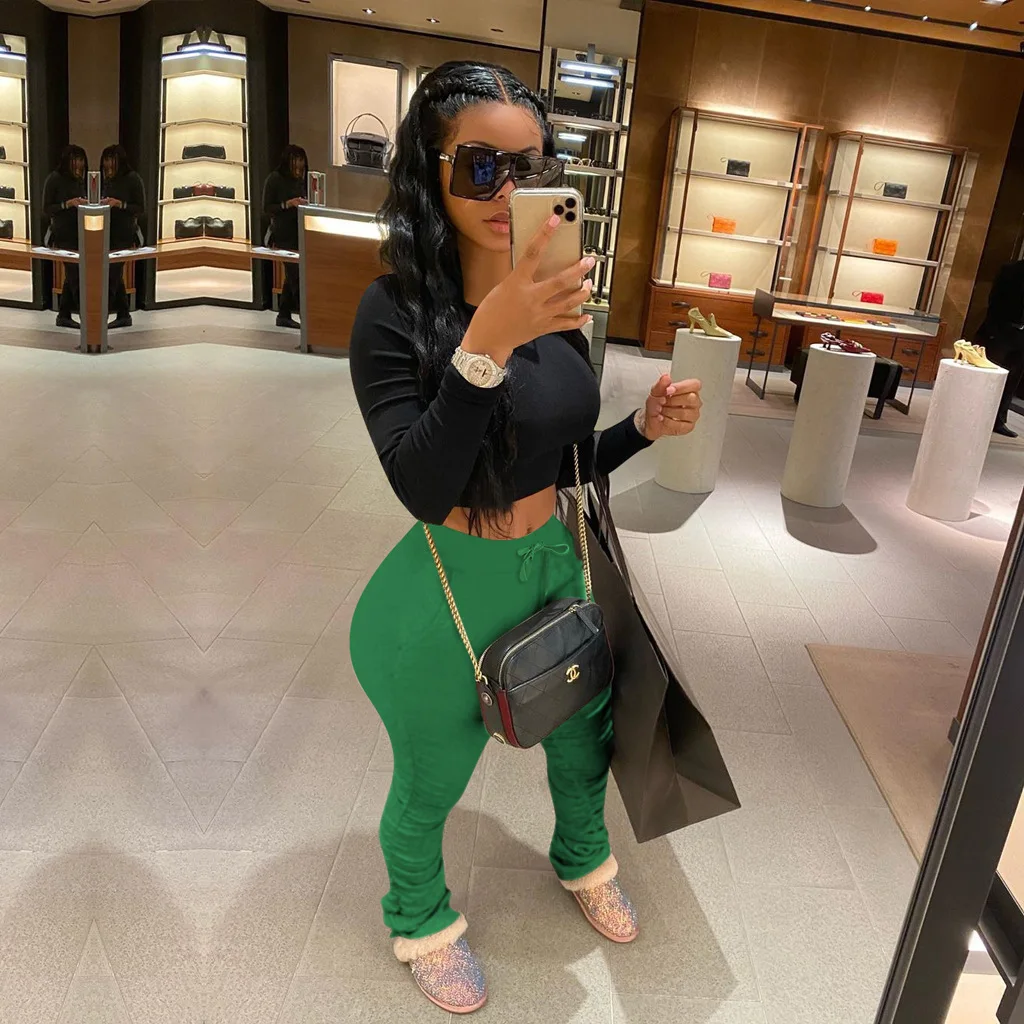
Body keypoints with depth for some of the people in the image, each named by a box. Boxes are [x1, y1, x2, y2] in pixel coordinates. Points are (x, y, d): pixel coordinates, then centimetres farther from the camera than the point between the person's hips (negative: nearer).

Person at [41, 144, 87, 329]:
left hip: (78, 234, 7)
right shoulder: (54, 179, -7)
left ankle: (63, 315, 15)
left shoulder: (79, 180, 13)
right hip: (64, 235, -7)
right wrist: (68, 204, -19)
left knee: (72, 275, 8)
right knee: (75, 276, -10)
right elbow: (46, 211, -7)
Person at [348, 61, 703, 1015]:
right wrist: (488, 343, -38)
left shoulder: (553, 301, -1)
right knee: (430, 785, 18)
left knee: (585, 736, 26)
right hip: (449, 593, -5)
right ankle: (419, 918, 51)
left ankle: (583, 859, 60)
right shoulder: (397, 312, -18)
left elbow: (559, 460, 9)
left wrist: (646, 427, -8)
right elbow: (425, 488, -28)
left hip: (555, 567, 6)